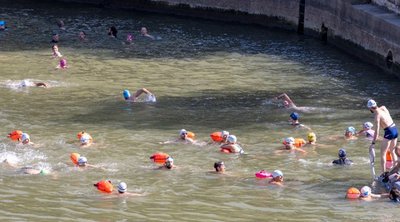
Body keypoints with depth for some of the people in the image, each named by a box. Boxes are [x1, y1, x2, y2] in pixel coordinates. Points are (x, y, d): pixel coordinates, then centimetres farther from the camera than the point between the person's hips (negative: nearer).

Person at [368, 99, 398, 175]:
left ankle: (383, 173, -6)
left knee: (383, 153, -1)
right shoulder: (383, 108, 4)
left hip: (389, 132, -8)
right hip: (395, 129, 8)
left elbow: (377, 131, -16)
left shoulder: (377, 115, -14)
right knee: (392, 151, 23)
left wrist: (373, 142, -11)